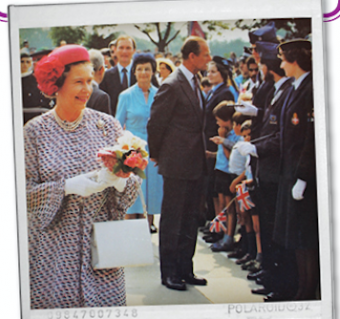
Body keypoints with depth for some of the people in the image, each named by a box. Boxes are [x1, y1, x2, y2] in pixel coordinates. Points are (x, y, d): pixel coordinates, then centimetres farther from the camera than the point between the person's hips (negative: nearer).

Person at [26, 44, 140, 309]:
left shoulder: (108, 125, 4)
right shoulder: (35, 131, -1)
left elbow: (132, 182, 5)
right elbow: (25, 191, -5)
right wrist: (67, 187, -19)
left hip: (101, 244, 2)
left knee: (108, 304, -1)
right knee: (53, 302, 1)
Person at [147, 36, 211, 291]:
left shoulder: (195, 83, 12)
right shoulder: (171, 86, -15)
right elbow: (155, 124, -11)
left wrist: (202, 151, 17)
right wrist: (156, 155, -1)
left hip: (195, 164, 8)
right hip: (176, 165, -8)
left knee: (190, 220, 13)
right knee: (172, 221, 1)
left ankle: (185, 269, 22)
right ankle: (169, 272, 10)